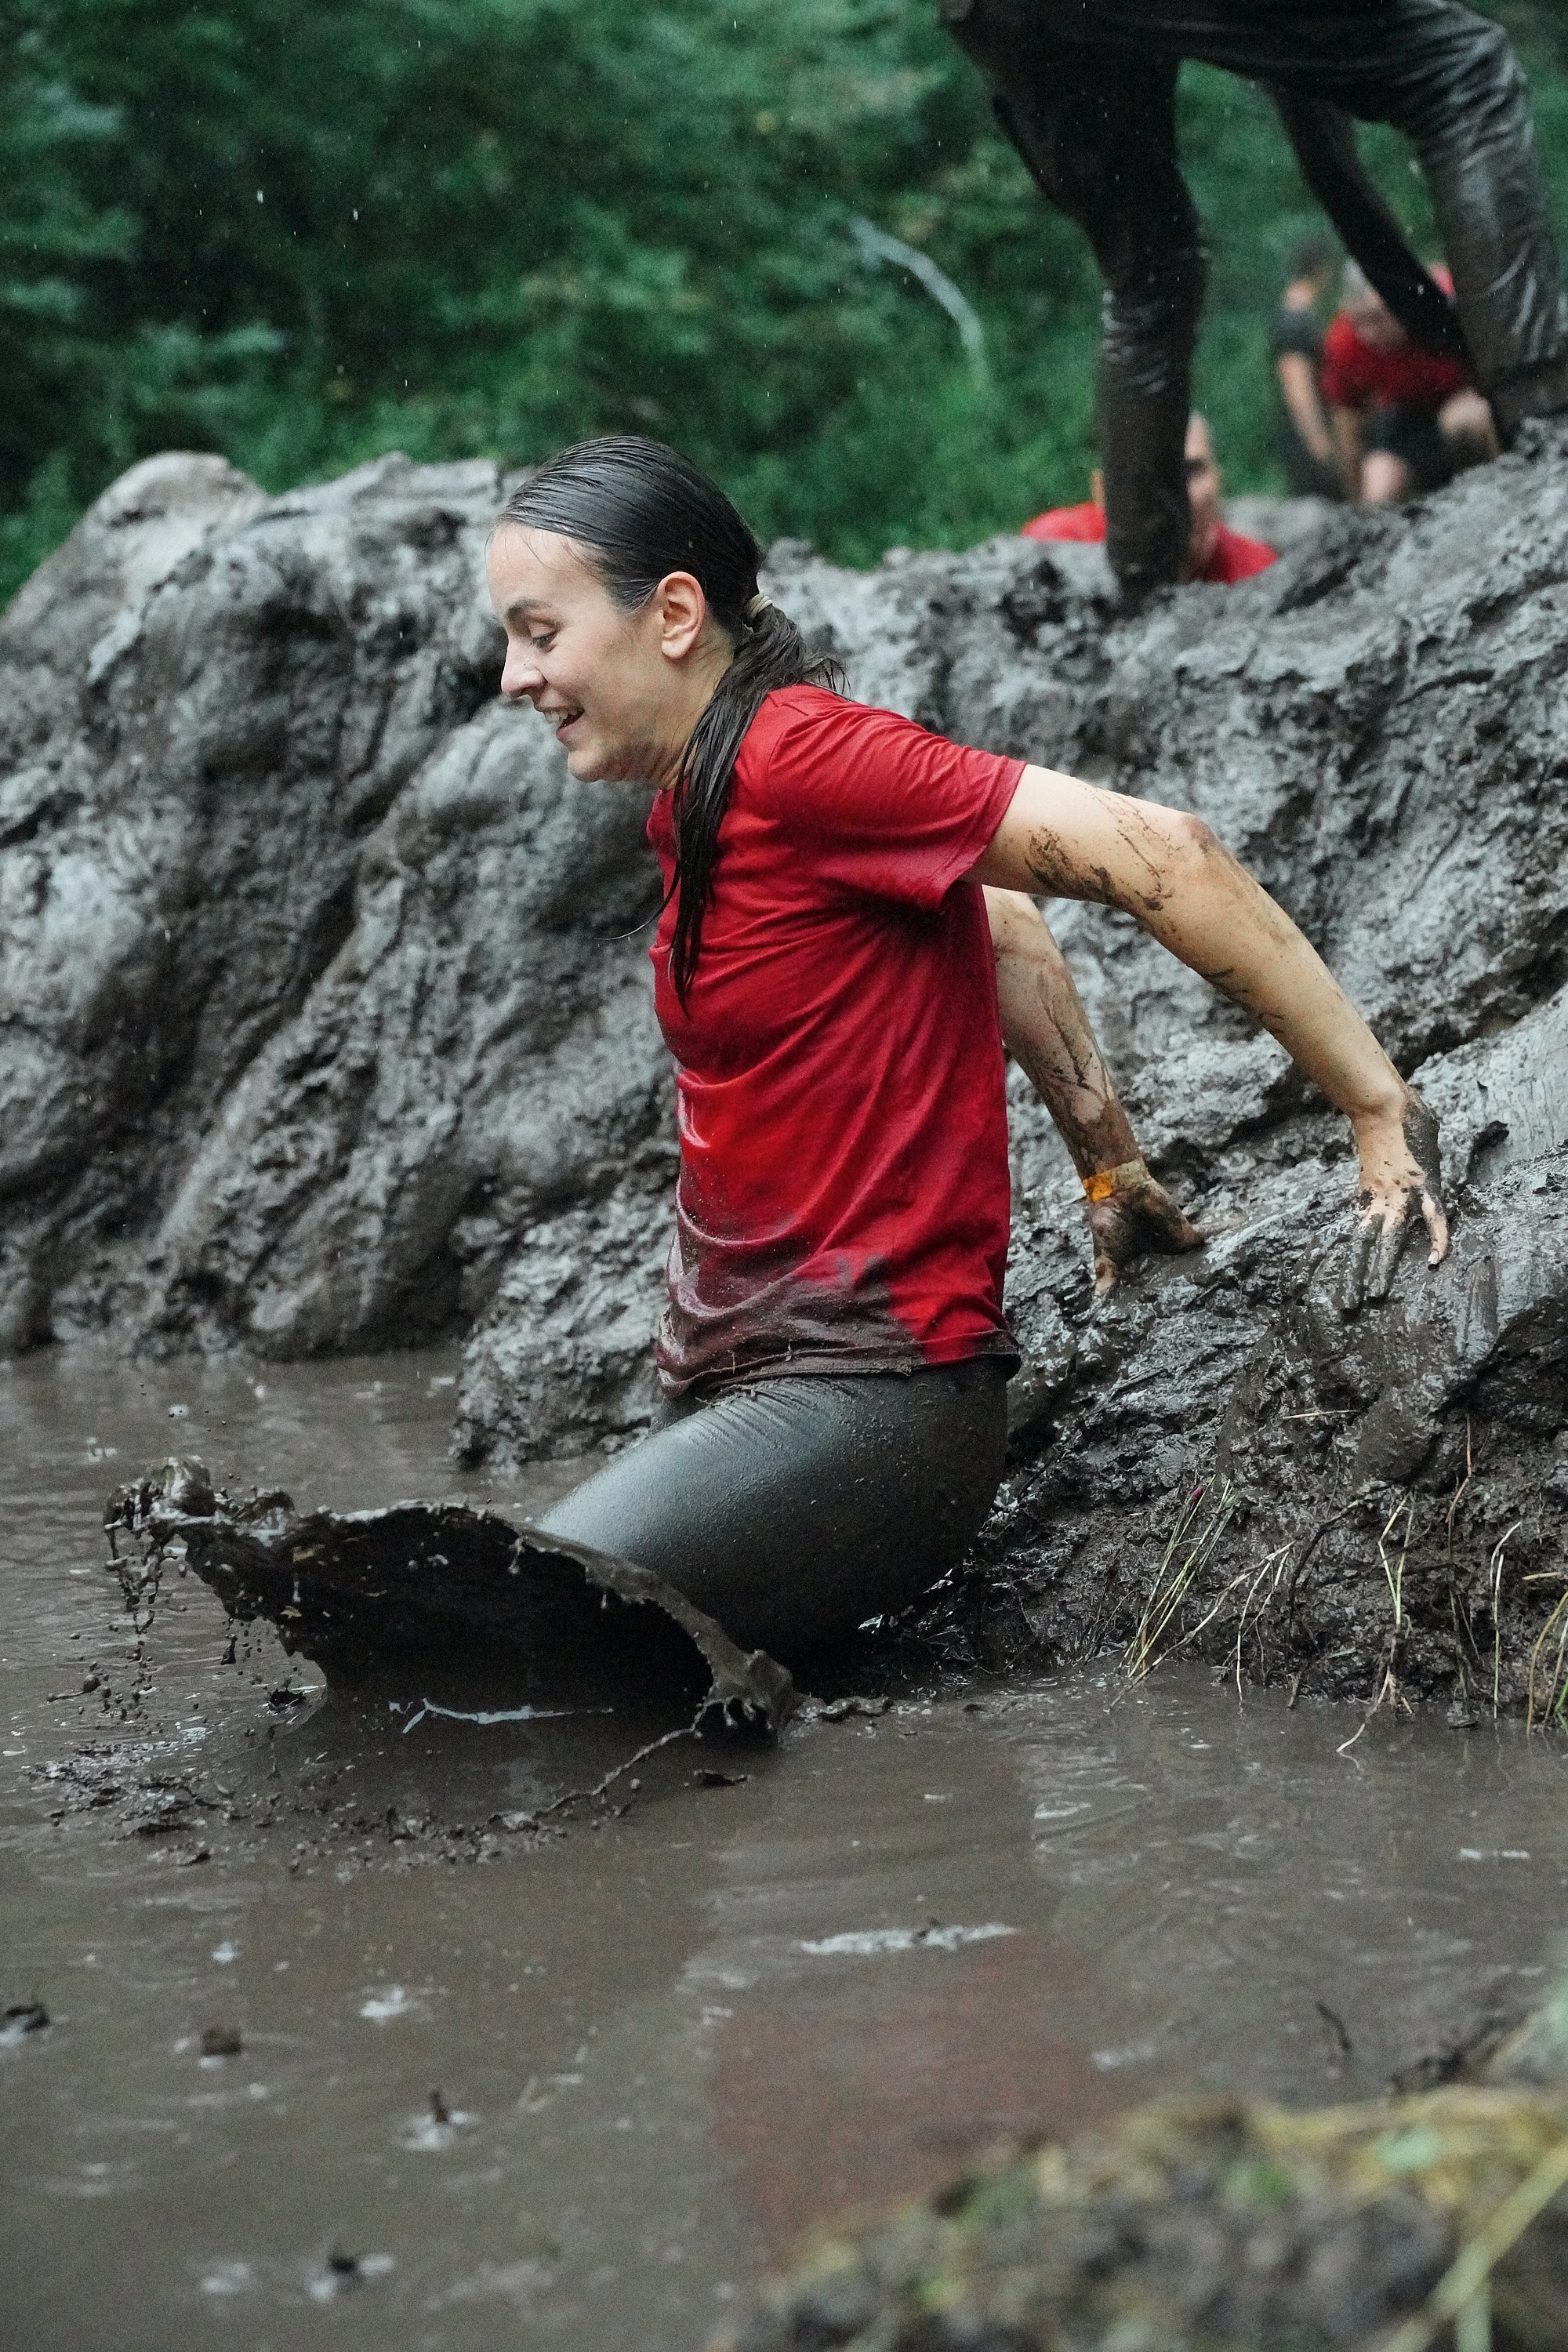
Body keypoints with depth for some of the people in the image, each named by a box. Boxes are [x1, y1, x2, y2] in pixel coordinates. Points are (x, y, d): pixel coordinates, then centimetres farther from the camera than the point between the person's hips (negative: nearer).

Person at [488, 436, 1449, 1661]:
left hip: (864, 1402, -10)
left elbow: (1154, 854, -19)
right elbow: (997, 923, 25)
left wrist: (1384, 1117, -17)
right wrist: (1114, 1161, 23)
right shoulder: (697, 798, 14)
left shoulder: (794, 755, -14)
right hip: (734, 1383, 10)